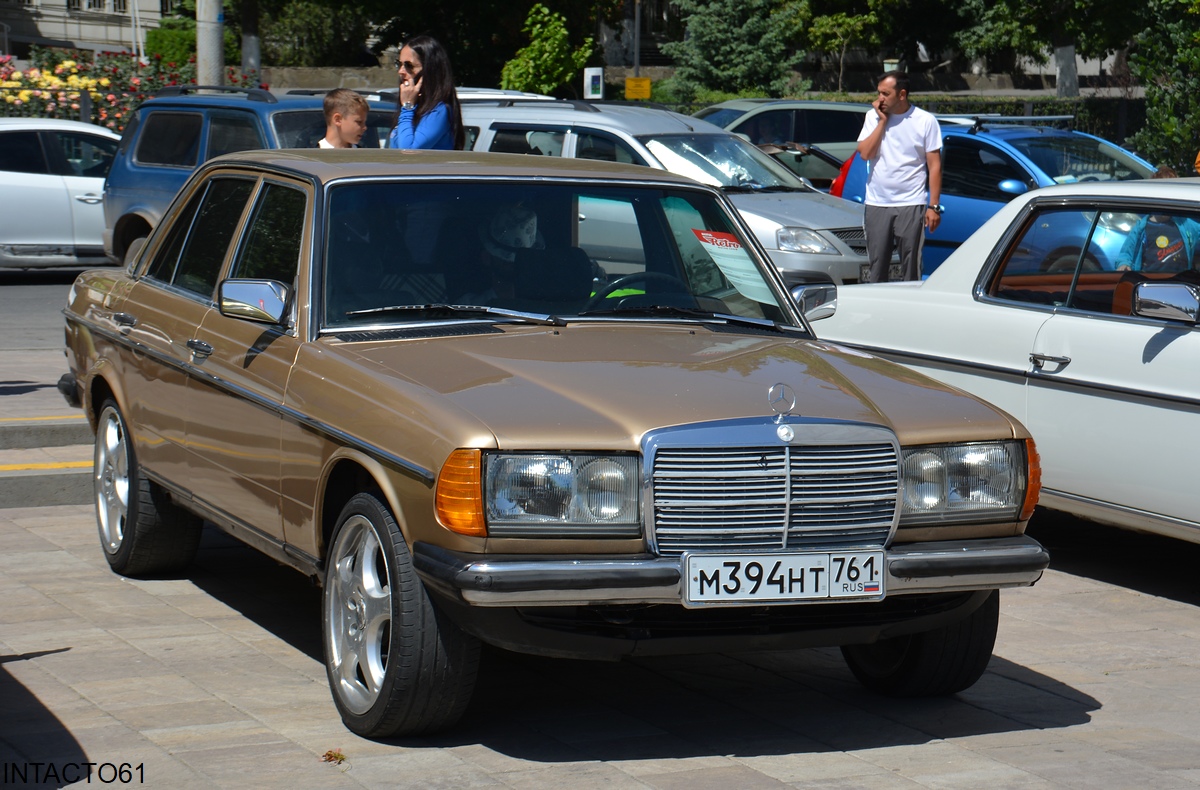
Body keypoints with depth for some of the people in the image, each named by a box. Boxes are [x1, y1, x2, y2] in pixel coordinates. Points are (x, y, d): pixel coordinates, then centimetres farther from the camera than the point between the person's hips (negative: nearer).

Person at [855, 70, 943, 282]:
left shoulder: (926, 121, -2)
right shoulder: (873, 117, 7)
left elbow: (935, 166, -2)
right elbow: (865, 153, -6)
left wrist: (934, 206, -6)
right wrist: (882, 121, -8)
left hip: (911, 205, -3)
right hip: (876, 205, 3)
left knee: (911, 269, 0)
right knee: (876, 267, 4)